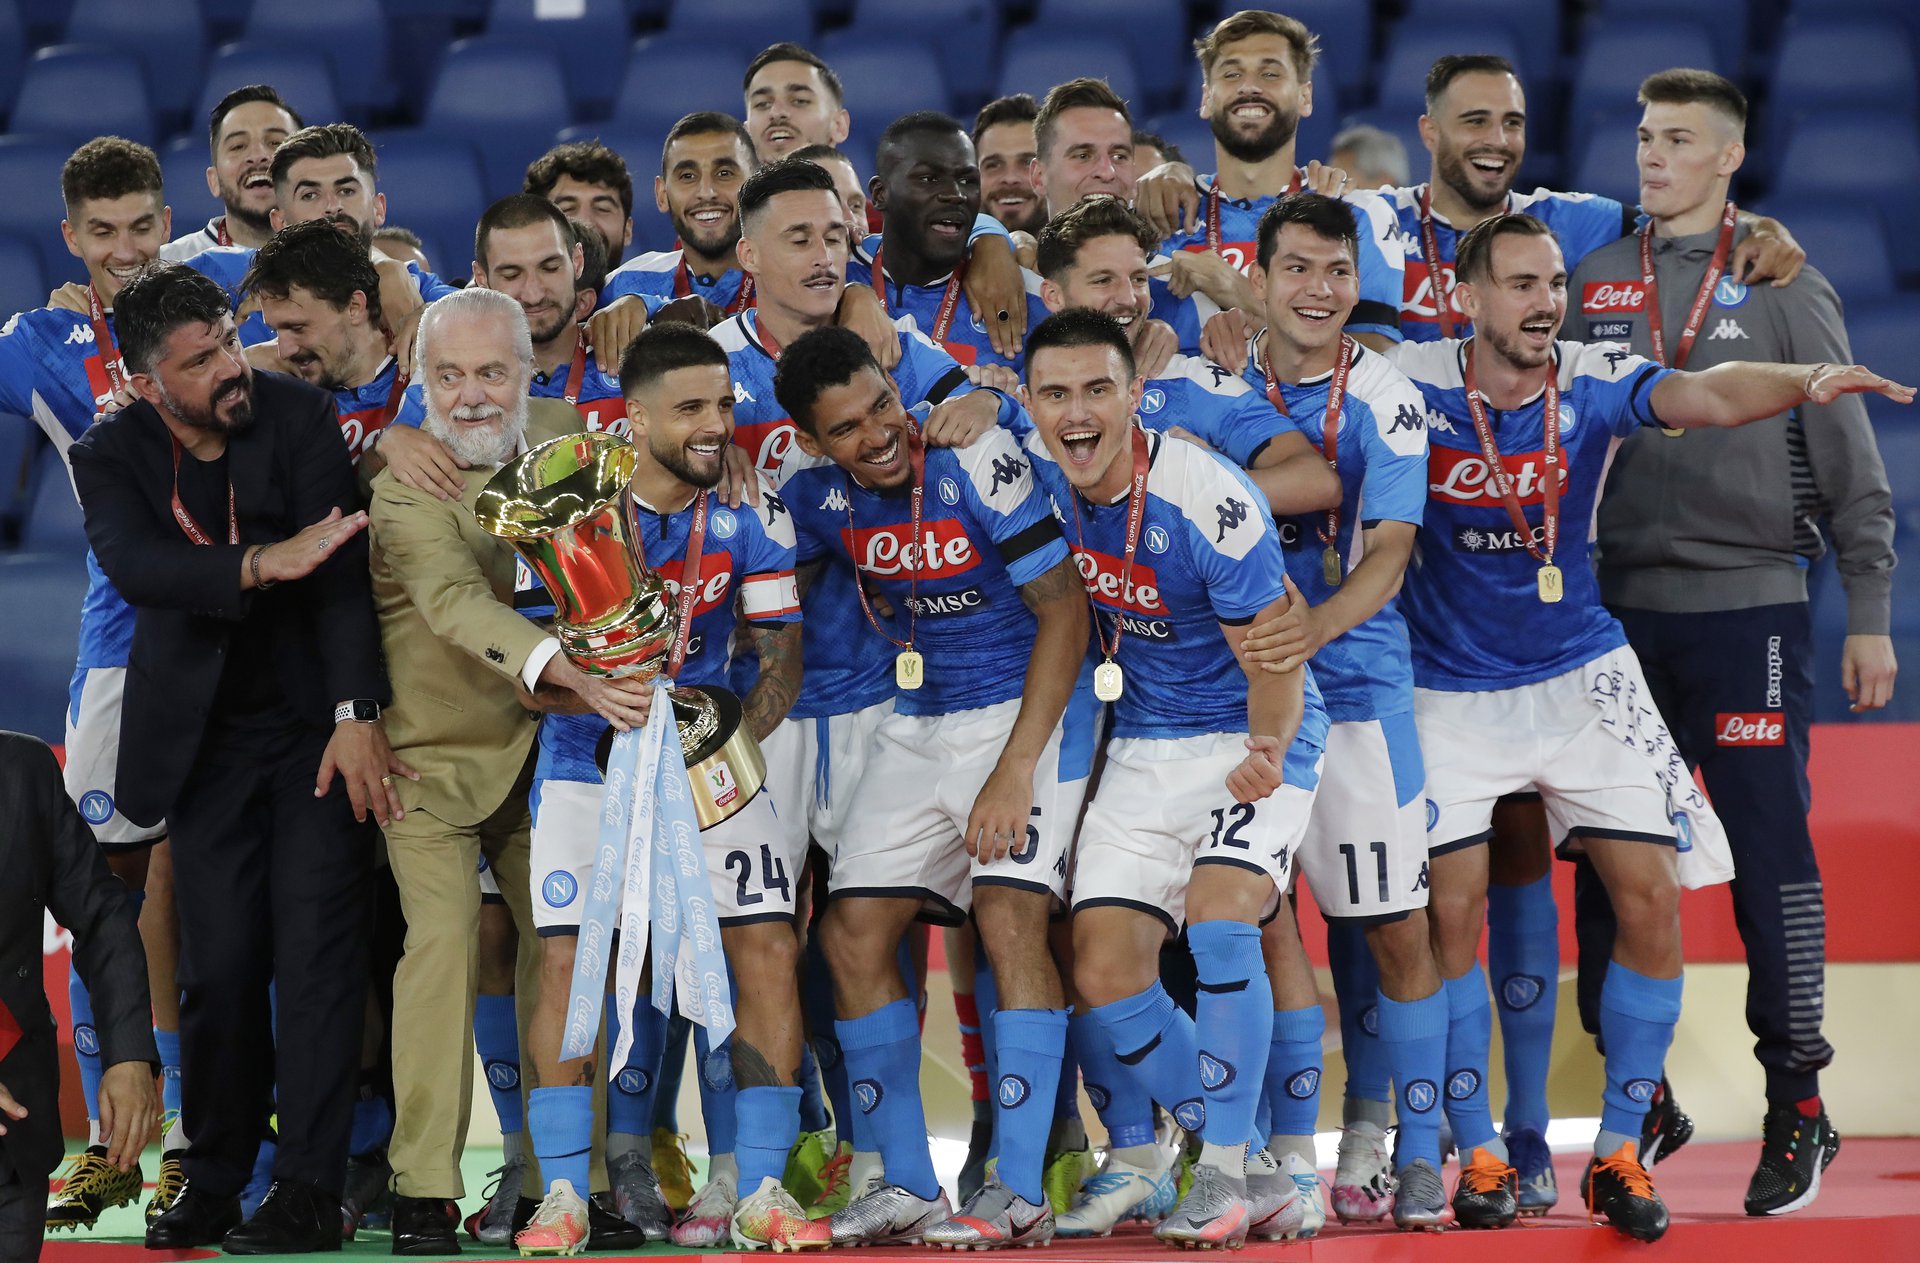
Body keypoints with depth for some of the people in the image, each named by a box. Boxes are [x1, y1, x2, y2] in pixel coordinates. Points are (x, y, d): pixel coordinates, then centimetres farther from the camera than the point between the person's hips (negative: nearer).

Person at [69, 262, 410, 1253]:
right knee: (219, 964, -2)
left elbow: (341, 568, -13)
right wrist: (259, 565, -38)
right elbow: (134, 567, -23)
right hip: (209, 737, 1)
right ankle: (214, 1181, 11)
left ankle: (309, 1190, -8)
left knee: (317, 947, -9)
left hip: (315, 725, -1)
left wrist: (357, 715, -21)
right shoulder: (111, 457, -4)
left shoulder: (298, 417, -7)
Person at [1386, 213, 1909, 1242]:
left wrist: (1804, 380, -48)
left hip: (1581, 680, 1)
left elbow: (1705, 394, -30)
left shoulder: (1594, 382, -12)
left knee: (1651, 901, -6)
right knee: (1452, 913, -7)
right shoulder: (1412, 381, -12)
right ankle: (1479, 1157, 8)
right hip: (1452, 691, -1)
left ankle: (1616, 1154, 7)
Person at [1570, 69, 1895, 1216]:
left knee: (1771, 860, -4)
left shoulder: (1783, 284, 2)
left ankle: (1798, 1107, 3)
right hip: (1620, 608, 3)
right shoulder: (1596, 281, 10)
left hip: (1751, 607, -3)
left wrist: (1870, 614, -4)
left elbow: (1849, 462, 2)